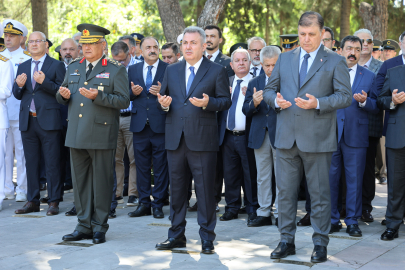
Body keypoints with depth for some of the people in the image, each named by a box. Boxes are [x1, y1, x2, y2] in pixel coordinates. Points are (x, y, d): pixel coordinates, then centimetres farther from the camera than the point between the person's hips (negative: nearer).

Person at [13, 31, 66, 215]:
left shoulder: (56, 66, 1)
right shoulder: (23, 67, 16)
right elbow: (17, 95, 14)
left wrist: (44, 82, -21)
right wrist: (19, 85, -8)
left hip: (48, 121, -5)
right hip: (27, 121, 5)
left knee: (52, 163, -3)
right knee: (31, 163, 10)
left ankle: (54, 202, 3)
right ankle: (33, 201, 16)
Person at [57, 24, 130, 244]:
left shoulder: (116, 70, 0)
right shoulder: (73, 68, 16)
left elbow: (124, 101, -10)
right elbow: (61, 98, 21)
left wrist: (97, 96, -21)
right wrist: (63, 94, -3)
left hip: (101, 134, -5)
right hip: (76, 135, 5)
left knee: (101, 182, 1)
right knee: (80, 181, 9)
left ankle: (99, 227, 11)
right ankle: (84, 225, 18)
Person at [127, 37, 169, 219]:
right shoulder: (133, 70, 12)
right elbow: (126, 95, 12)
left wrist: (162, 92, -19)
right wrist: (132, 92, -9)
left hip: (160, 124, -3)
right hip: (140, 125, 3)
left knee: (161, 167, 1)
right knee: (141, 166, 8)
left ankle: (158, 204, 10)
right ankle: (144, 204, 17)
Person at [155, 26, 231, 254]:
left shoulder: (217, 71, 2)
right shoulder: (171, 70, 14)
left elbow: (226, 101, -2)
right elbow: (163, 97, 16)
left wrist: (208, 103, -20)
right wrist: (163, 104, -6)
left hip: (203, 139, -4)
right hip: (175, 139, 4)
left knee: (205, 189, -1)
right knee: (177, 188, 11)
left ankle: (207, 237, 9)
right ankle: (177, 235, 21)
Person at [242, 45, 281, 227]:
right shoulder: (255, 83, 11)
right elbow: (245, 110, 6)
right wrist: (253, 103, -15)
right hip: (260, 136, 4)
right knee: (262, 177, 11)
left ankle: (280, 215, 9)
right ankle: (264, 214, 19)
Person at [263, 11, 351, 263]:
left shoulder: (335, 61, 2)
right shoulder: (284, 59, 14)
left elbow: (345, 96, -4)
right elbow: (269, 90, 16)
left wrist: (317, 103, -18)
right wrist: (276, 100, -7)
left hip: (317, 138, -3)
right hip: (287, 138, 4)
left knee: (320, 193, 3)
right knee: (285, 191, 7)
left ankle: (320, 244, 14)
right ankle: (287, 241, 18)